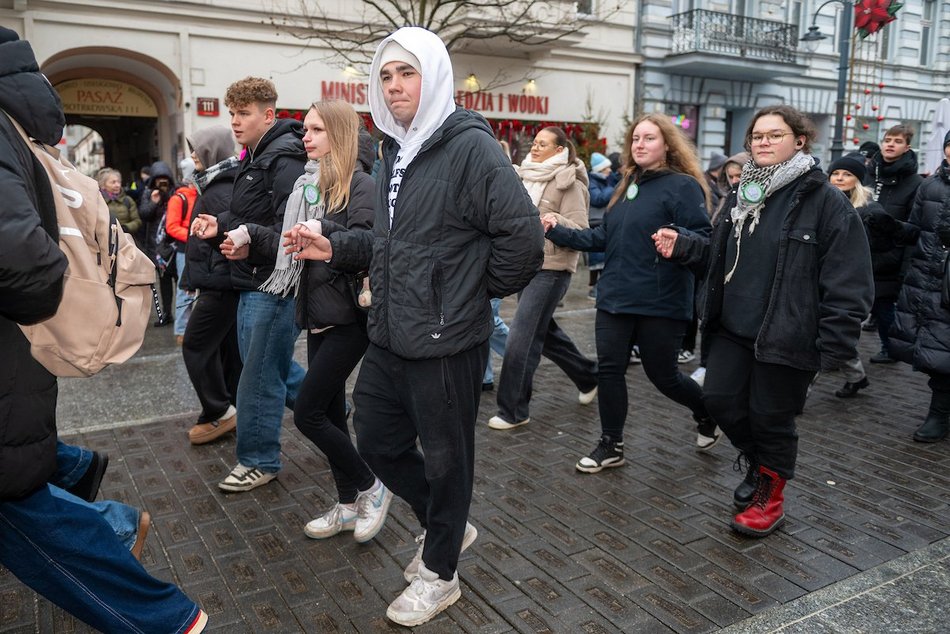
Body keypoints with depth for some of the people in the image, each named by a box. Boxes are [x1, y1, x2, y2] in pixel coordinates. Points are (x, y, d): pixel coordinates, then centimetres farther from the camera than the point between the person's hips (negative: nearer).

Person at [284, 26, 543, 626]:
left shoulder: (470, 146, -15)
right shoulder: (396, 151, 12)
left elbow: (524, 237, -21)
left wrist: (480, 291, -8)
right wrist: (334, 248, 6)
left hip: (446, 341, -8)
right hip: (390, 335, 9)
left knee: (444, 456, 9)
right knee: (379, 442, 18)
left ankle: (440, 573, 31)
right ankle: (447, 525, 42)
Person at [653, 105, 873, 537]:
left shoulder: (825, 201, -12)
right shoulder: (743, 194, 9)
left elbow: (848, 282, -14)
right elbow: (719, 254, 17)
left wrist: (835, 346, -17)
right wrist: (682, 245, 0)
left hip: (787, 337, -6)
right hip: (734, 328, 6)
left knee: (771, 417, 6)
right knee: (720, 400, 9)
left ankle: (769, 494, 31)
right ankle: (757, 461, 38)